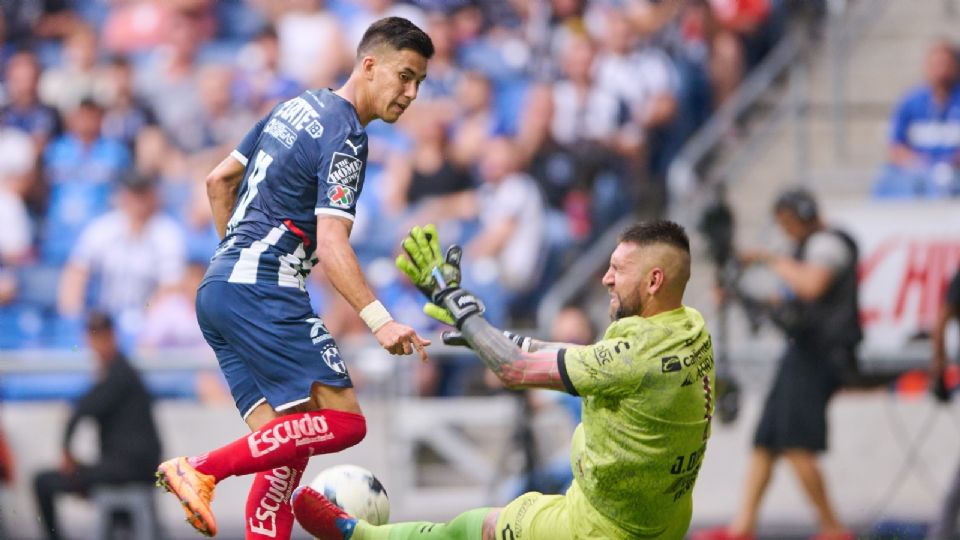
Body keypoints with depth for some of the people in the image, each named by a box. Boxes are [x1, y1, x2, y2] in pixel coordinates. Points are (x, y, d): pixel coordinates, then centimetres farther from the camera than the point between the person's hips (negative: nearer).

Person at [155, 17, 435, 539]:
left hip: (218, 287, 10)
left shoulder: (296, 107, 17)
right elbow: (331, 245, -20)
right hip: (263, 293, -10)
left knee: (287, 446, 4)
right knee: (343, 422, -14)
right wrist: (379, 321, -29)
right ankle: (204, 470, -19)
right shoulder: (345, 137, -11)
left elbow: (219, 180, 25)